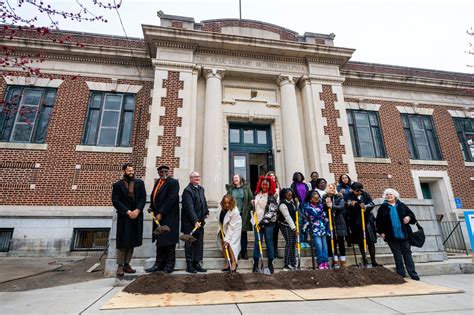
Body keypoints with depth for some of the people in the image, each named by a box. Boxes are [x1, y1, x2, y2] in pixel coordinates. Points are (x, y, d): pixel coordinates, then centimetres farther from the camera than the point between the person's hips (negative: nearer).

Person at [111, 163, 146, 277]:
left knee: (132, 242, 8)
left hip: (137, 216, 3)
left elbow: (143, 198, 1)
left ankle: (127, 264, 20)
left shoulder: (139, 183, 7)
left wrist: (137, 210, -13)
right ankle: (120, 266, 13)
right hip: (123, 217, -3)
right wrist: (127, 211, -15)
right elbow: (115, 201, -6)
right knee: (122, 243, 1)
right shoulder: (117, 185, 1)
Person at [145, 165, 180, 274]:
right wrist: (152, 208, 5)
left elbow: (171, 199, -18)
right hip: (158, 217, 7)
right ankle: (159, 264, 23)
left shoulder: (173, 182, -10)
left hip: (169, 218, -7)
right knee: (160, 242, 13)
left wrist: (161, 214, -18)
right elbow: (153, 197, 22)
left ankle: (169, 265, 14)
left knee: (169, 241, 2)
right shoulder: (157, 182, 15)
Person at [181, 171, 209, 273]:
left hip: (200, 222, 8)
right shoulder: (187, 190, -14)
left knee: (199, 244, 11)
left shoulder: (201, 189, 12)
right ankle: (189, 265, 14)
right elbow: (189, 208, -20)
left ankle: (197, 264, 22)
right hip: (190, 223, -7)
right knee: (190, 244, 4)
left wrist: (206, 212, 9)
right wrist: (195, 221, -23)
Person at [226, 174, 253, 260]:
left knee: (243, 234, 7)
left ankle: (244, 253, 16)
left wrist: (249, 209, -10)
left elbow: (251, 199, 1)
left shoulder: (246, 188, 5)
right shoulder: (230, 189, 9)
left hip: (244, 214, -1)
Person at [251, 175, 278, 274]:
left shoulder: (272, 197, -6)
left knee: (269, 242, 5)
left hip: (268, 223, -3)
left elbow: (272, 211, -12)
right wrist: (253, 217, 10)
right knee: (257, 242, 4)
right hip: (257, 222, 3)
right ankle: (256, 263, 14)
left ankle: (270, 263, 18)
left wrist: (263, 221, -16)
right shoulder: (257, 195, 9)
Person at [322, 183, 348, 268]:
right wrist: (326, 204, -15)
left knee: (341, 242, 3)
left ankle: (343, 261, 12)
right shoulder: (324, 198, 7)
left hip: (339, 222, 0)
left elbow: (341, 207, -10)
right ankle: (335, 261, 11)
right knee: (332, 242, 2)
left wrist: (332, 206, -18)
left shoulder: (339, 197, 6)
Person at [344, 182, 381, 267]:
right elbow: (344, 206, -11)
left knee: (371, 241, 5)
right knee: (361, 242, 7)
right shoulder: (348, 196, -6)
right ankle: (365, 261, 19)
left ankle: (373, 261, 17)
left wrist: (366, 206, -21)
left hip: (367, 220, 2)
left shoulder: (366, 194, 2)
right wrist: (349, 204, -31)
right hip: (356, 222, -2)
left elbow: (372, 204, -2)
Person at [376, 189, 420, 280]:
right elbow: (378, 221, 4)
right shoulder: (383, 207, 5)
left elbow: (411, 213, 13)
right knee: (397, 255, 5)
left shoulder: (402, 205, 11)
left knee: (407, 253, 5)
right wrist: (381, 232, -4)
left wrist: (409, 217, -9)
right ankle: (401, 274, 12)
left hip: (404, 234, 1)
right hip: (391, 236, -1)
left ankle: (413, 274, 10)